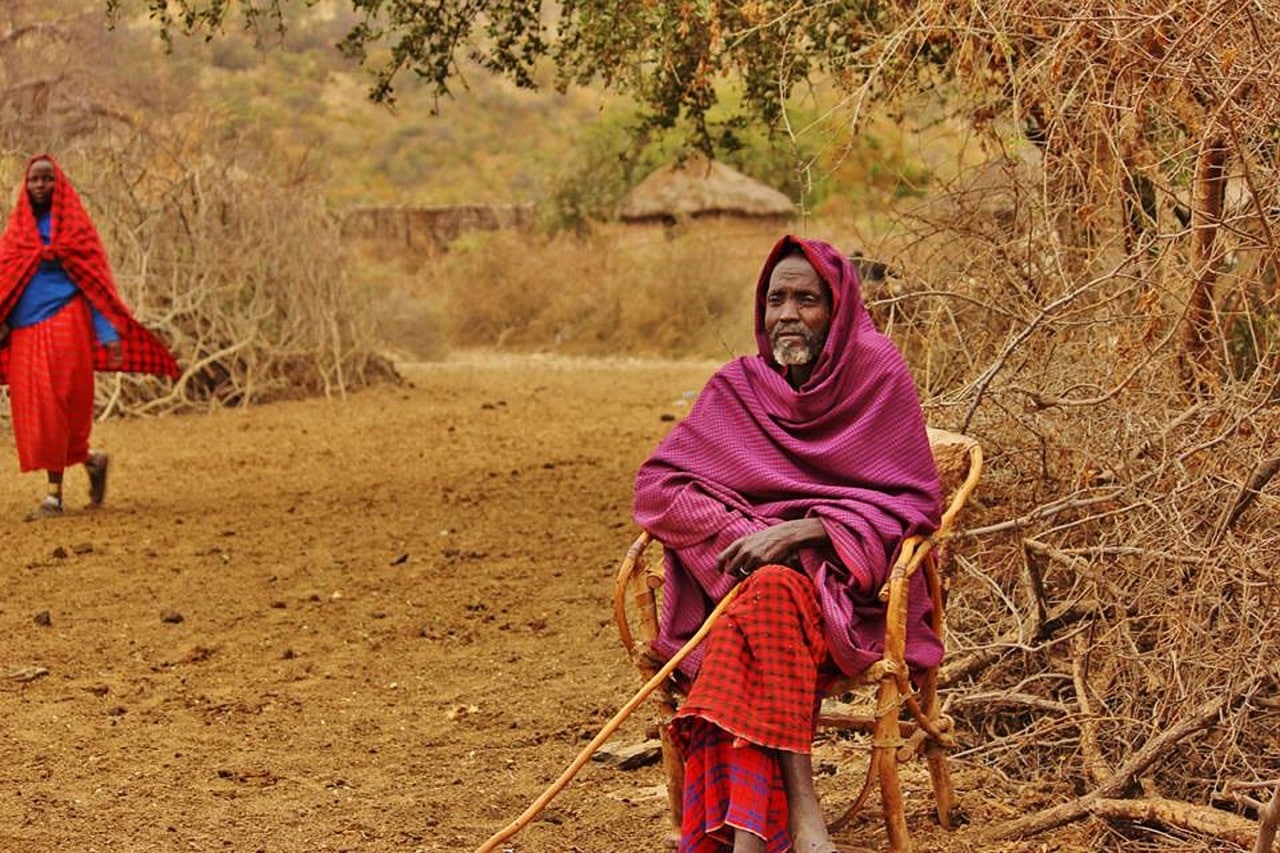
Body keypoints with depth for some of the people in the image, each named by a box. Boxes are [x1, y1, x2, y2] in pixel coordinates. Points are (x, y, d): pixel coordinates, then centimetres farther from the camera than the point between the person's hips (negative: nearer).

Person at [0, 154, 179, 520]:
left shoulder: (73, 226, 3)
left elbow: (96, 284, -1)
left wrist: (109, 334, -9)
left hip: (64, 326, -5)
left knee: (55, 407, -10)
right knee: (31, 411, 4)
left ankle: (55, 495, -7)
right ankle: (90, 460, 23)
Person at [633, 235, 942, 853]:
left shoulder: (878, 377, 1)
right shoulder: (738, 387, 9)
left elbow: (912, 503, -4)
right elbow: (656, 483, 4)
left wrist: (800, 531, -17)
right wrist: (738, 532, -15)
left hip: (848, 581, -2)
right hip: (742, 575, 2)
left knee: (774, 593, -36)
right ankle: (797, 801, -39)